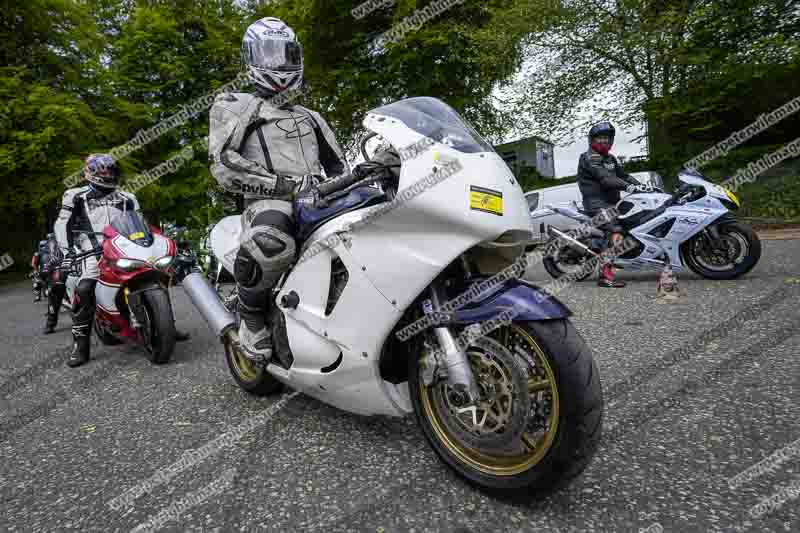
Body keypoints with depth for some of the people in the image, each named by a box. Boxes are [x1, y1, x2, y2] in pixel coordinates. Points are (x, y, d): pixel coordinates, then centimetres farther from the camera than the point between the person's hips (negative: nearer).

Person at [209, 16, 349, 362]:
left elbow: (337, 164, 31)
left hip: (318, 203, 5)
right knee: (269, 241, -40)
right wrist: (286, 185, -14)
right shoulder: (232, 106, 15)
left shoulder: (308, 117, 33)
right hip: (269, 203, -5)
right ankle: (252, 316, -12)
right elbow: (225, 167, -2)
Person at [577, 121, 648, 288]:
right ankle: (605, 274, -27)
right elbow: (605, 178, -21)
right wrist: (628, 186, -28)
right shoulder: (589, 157, -8)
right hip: (598, 203, -10)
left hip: (612, 202, 10)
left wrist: (641, 186, 6)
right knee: (616, 233, -23)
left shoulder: (610, 158, 23)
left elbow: (623, 175, 20)